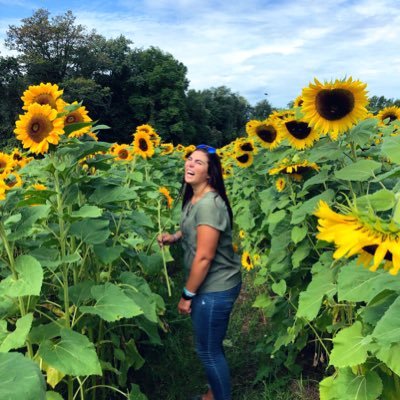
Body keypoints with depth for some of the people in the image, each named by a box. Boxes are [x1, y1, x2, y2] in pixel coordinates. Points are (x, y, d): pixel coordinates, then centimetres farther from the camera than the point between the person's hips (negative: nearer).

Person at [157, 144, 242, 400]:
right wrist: (174, 236, 5)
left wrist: (187, 296, -16)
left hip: (216, 288, -10)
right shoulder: (194, 197, 5)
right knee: (212, 345, 23)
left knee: (208, 350, 5)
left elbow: (204, 257, -26)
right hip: (211, 284, 10)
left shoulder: (209, 204, -26)